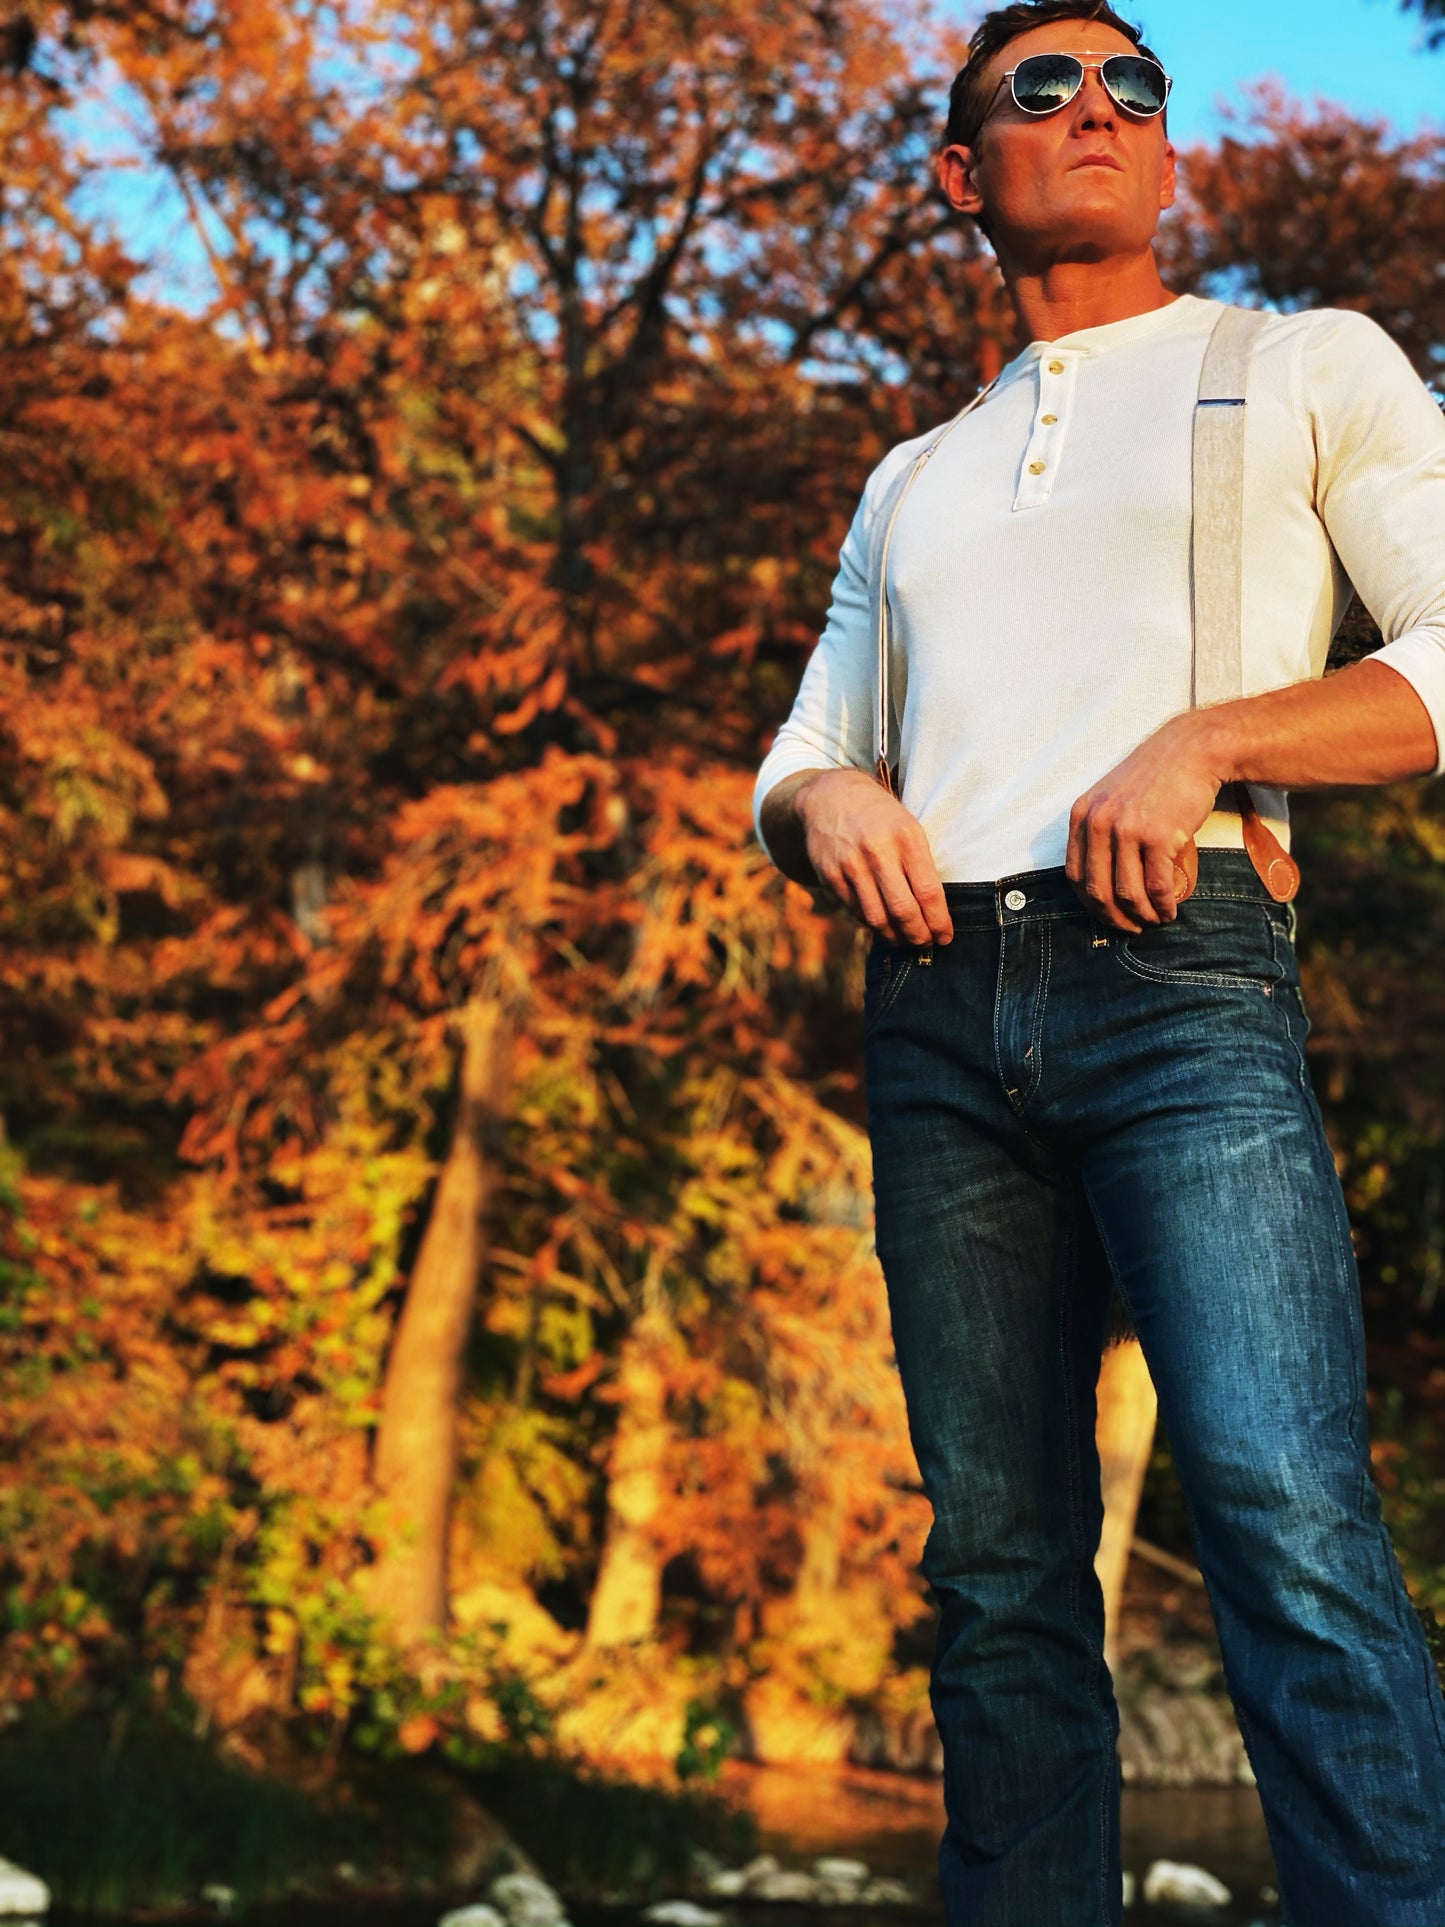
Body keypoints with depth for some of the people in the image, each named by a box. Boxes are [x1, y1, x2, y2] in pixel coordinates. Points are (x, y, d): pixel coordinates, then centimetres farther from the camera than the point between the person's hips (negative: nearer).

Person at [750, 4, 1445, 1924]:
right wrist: (827, 801, 3)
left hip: (1180, 985, -5)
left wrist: (1202, 743, -11)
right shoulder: (913, 486, 29)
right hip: (941, 1009, 5)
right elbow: (795, 757, 28)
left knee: (1288, 1527, -22)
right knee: (998, 1568, 0)